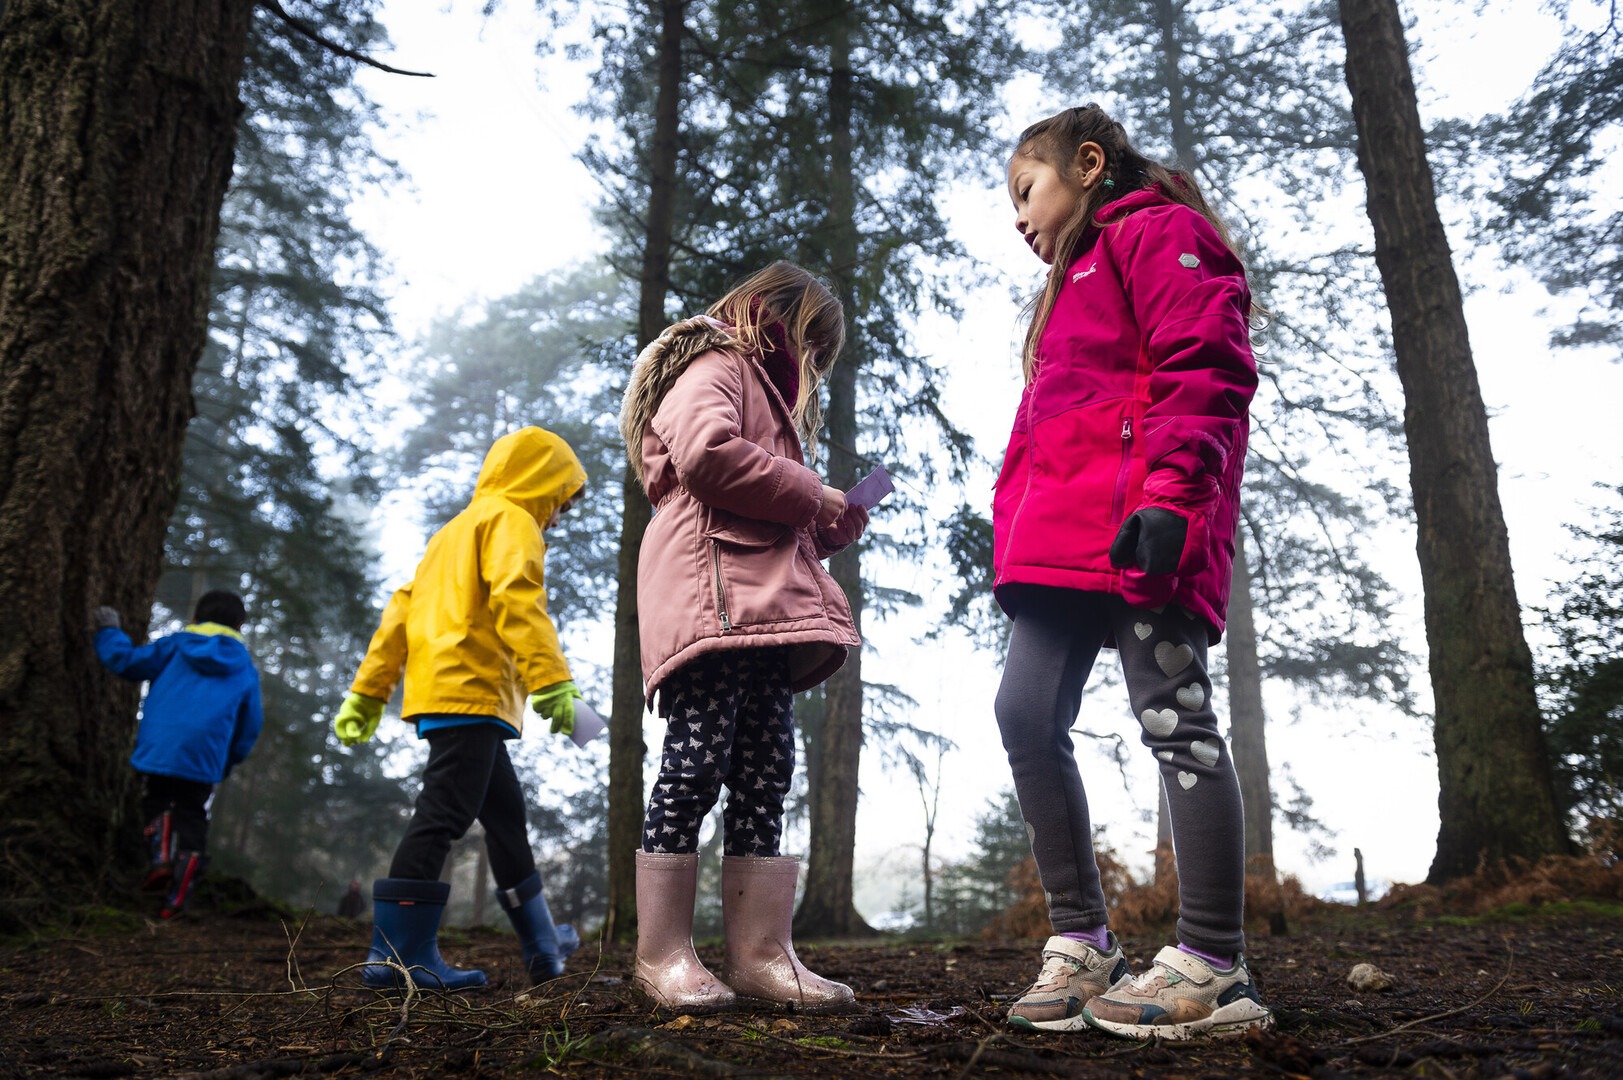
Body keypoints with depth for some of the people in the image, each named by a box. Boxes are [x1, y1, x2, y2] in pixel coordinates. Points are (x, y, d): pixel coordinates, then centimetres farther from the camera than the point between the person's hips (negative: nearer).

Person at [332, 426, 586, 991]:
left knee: (505, 813, 15)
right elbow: (516, 600, -19)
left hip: (440, 691, 10)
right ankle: (398, 952, -9)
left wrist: (368, 690, 21)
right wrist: (551, 681, -26)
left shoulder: (455, 530, 27)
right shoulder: (510, 521, -2)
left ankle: (541, 945, 23)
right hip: (472, 692, -10)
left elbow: (403, 608, 22)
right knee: (443, 813, -10)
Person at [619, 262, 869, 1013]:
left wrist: (832, 527, 13)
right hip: (713, 599, -10)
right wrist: (810, 496, -9)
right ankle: (662, 953, -3)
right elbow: (706, 453, -19)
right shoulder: (716, 367, 4)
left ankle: (759, 953, 4)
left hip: (763, 610, 10)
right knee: (698, 763, -11)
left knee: (764, 778, 3)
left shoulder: (762, 391, 35)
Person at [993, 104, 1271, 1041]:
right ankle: (1081, 940, 7)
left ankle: (1215, 970, -2)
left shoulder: (1156, 234, 4)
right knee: (1028, 714, 0)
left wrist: (1170, 494, -23)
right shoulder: (1077, 281, 32)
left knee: (1174, 719, -8)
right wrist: (1025, 533, 22)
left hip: (1139, 534, -9)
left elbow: (1204, 369, -11)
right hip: (1063, 542, 9)